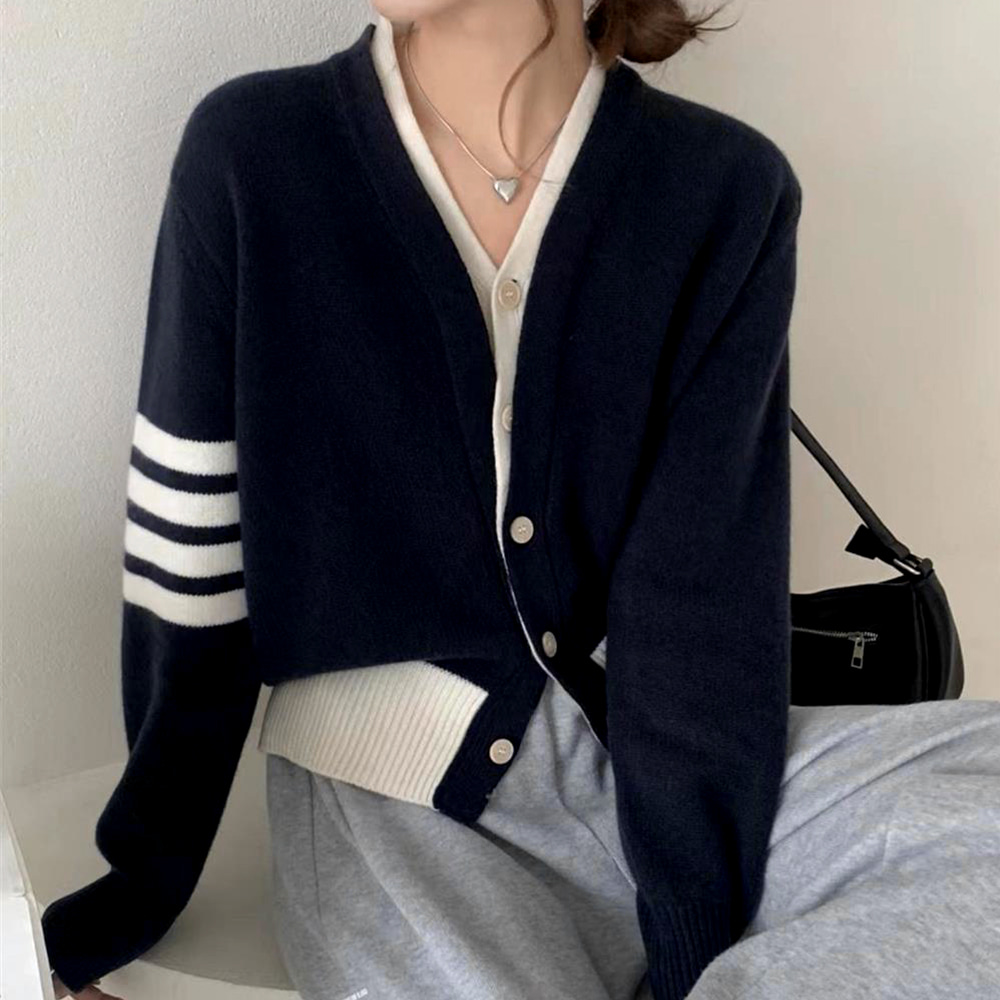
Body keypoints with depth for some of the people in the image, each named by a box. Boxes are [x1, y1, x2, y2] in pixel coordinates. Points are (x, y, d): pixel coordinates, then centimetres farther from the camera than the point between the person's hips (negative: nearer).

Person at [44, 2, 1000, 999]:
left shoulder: (727, 189, -5)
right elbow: (185, 562, -3)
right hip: (398, 798, -2)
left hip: (663, 763, 3)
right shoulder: (252, 153, -7)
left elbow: (702, 578, -10)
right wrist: (143, 879, 3)